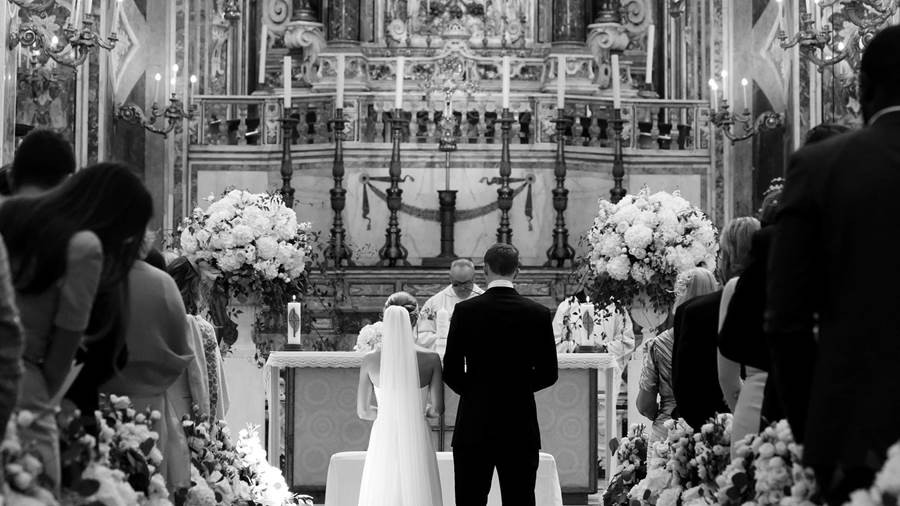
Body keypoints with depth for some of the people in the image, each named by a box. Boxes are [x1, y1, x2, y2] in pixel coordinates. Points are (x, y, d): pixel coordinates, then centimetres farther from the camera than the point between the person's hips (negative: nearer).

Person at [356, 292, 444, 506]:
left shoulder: (370, 360, -6)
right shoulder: (431, 359, -8)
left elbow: (363, 411, 2)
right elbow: (437, 409, -4)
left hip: (384, 440, 1)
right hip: (416, 440, -1)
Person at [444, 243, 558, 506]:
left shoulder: (465, 310, -6)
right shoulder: (539, 314, -3)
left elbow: (451, 371, -4)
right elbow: (548, 374, 2)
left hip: (474, 426, -1)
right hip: (521, 428, 1)